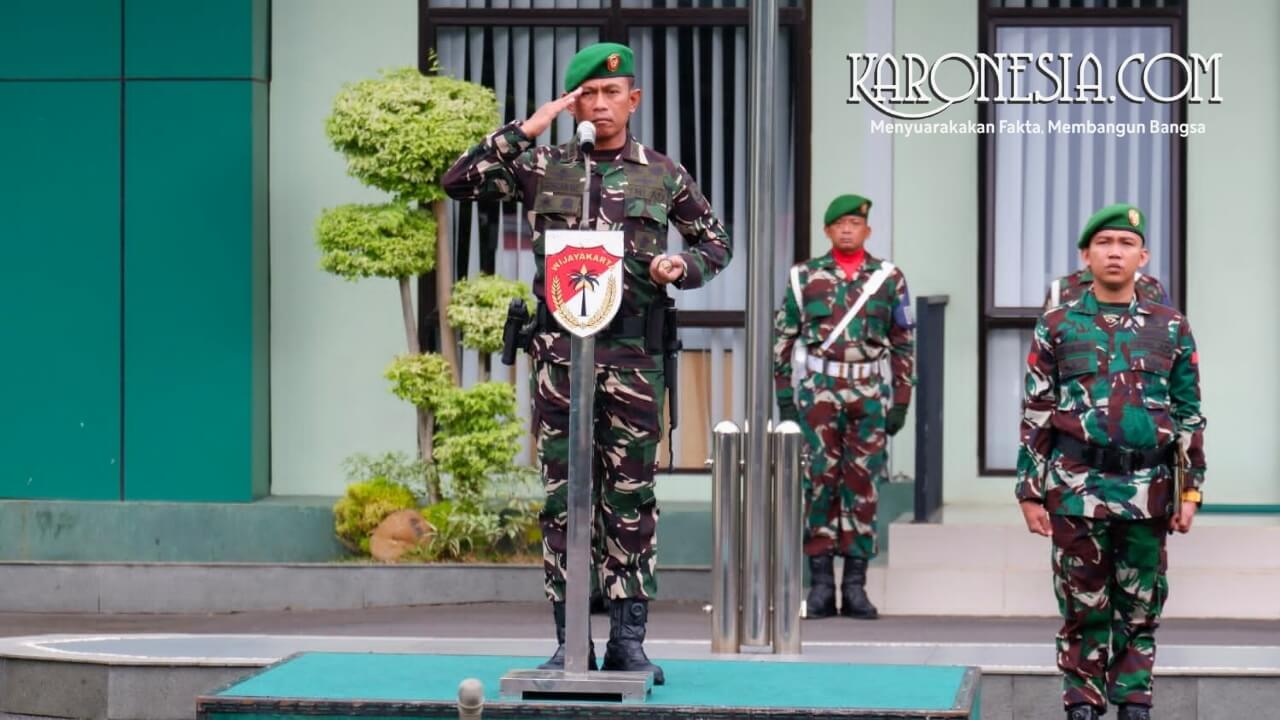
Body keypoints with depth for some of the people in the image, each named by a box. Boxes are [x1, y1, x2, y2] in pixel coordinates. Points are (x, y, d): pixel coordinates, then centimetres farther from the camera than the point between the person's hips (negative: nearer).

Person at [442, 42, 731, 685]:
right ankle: (569, 644, 7)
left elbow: (717, 244, 17)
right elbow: (458, 183, -3)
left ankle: (628, 639, 7)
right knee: (564, 499, 2)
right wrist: (525, 130, -8)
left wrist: (681, 266, -4)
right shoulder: (542, 168, 6)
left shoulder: (665, 175, 7)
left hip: (632, 356, 0)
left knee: (631, 500, 1)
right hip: (559, 351, 0)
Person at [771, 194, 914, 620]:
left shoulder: (889, 279, 8)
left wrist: (901, 400, 4)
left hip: (869, 393, 1)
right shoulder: (805, 277, 6)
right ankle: (821, 584, 0)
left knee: (862, 484, 1)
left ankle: (856, 586, 6)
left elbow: (903, 343, 9)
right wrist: (784, 396, 2)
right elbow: (784, 337, 8)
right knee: (820, 481, -4)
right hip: (818, 391, -1)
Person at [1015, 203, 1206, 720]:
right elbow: (1035, 416, 3)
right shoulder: (1057, 327, 3)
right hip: (1078, 488, -1)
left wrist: (1191, 490, 2)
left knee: (1141, 608, 7)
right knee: (1084, 606, 3)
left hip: (1148, 491, 1)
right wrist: (1030, 492, -2)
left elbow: (1190, 416, 8)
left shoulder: (1171, 329, 7)